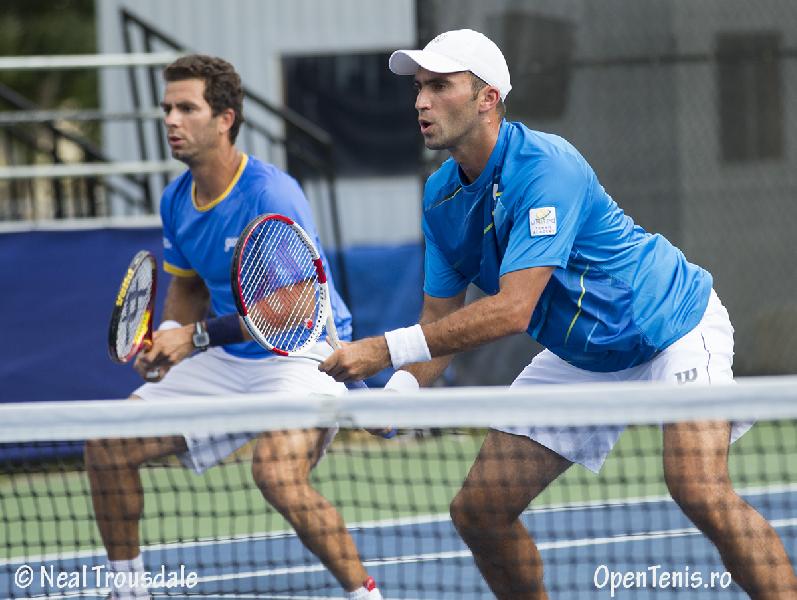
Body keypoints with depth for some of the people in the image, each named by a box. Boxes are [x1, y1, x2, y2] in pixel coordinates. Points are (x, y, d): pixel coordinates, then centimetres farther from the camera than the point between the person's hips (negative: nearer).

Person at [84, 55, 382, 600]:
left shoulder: (272, 195, -22)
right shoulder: (176, 201, 3)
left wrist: (195, 336, -26)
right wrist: (165, 339, -3)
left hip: (303, 353, -8)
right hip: (227, 361, 8)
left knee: (277, 473, -34)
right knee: (108, 446, 0)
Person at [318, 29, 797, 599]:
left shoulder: (545, 167, -29)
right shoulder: (442, 196, -4)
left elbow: (513, 310, -35)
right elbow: (440, 325, 1)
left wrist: (385, 349, -37)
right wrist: (399, 390, -21)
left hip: (672, 326, -8)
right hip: (578, 356, 8)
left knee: (700, 492, -30)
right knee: (478, 510, 1)